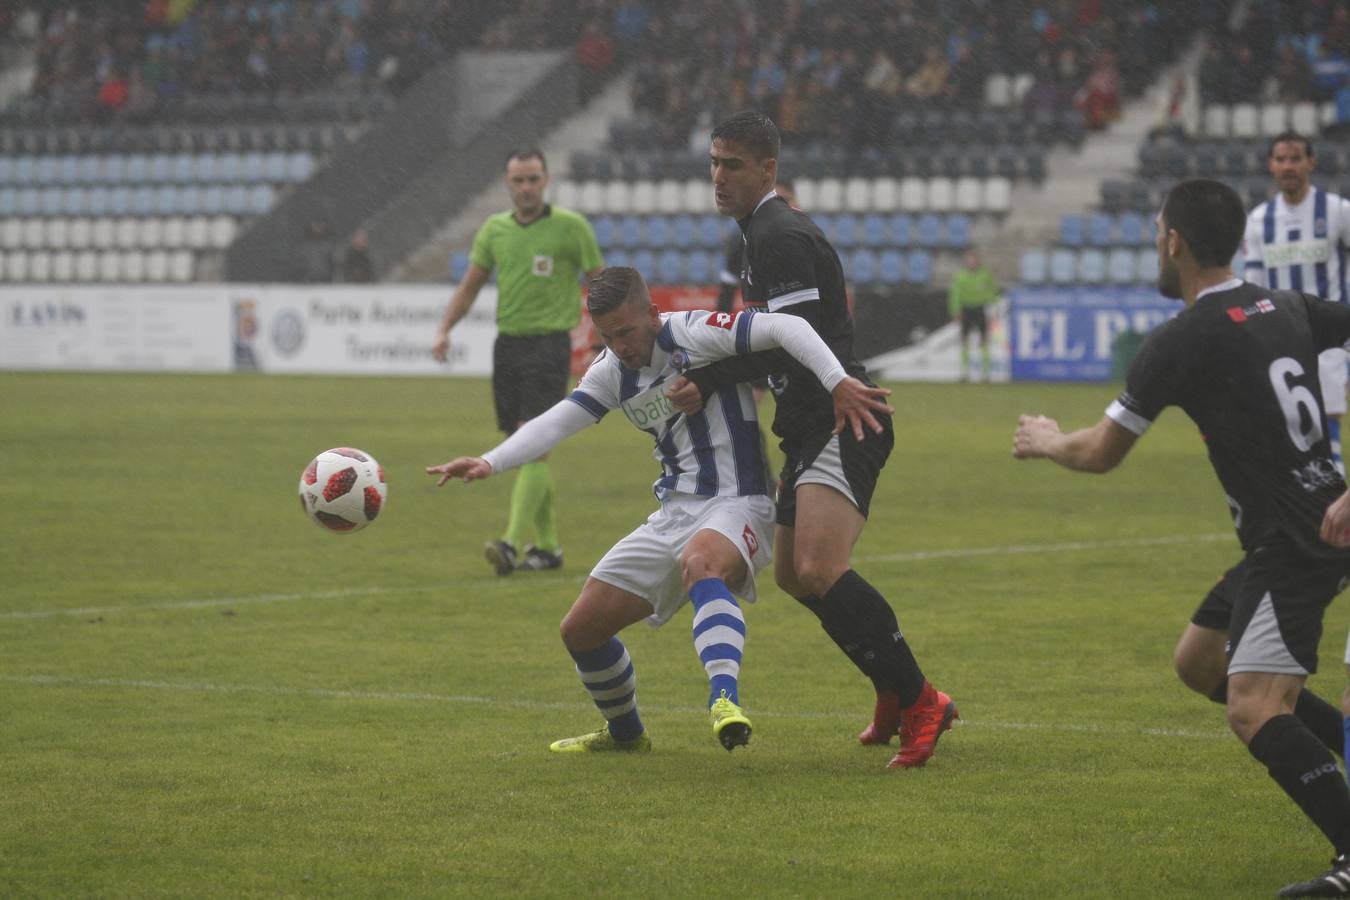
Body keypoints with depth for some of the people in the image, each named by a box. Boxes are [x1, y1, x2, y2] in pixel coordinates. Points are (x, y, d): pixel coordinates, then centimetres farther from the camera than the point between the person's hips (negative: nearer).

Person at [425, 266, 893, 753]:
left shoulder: (693, 333, -14)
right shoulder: (612, 371, 8)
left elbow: (786, 327, -24)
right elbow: (554, 422, 3)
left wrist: (838, 383, -36)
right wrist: (489, 462, -13)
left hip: (736, 506, -8)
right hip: (673, 515, 8)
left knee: (700, 563, -44)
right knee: (580, 629, 8)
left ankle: (725, 701, -58)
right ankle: (625, 732, 33)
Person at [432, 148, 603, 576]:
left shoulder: (571, 227, -3)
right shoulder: (495, 229, 10)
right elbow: (469, 285, 15)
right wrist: (444, 329, 1)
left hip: (549, 344, -5)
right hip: (507, 344, 5)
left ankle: (512, 544, -23)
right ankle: (547, 545, 20)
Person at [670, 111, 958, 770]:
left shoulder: (781, 238, -13)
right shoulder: (764, 233, 20)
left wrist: (707, 384, -21)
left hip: (842, 424, -11)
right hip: (811, 427, 11)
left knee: (818, 570, -24)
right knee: (792, 574, 16)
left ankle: (921, 702, -20)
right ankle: (894, 697, 26)